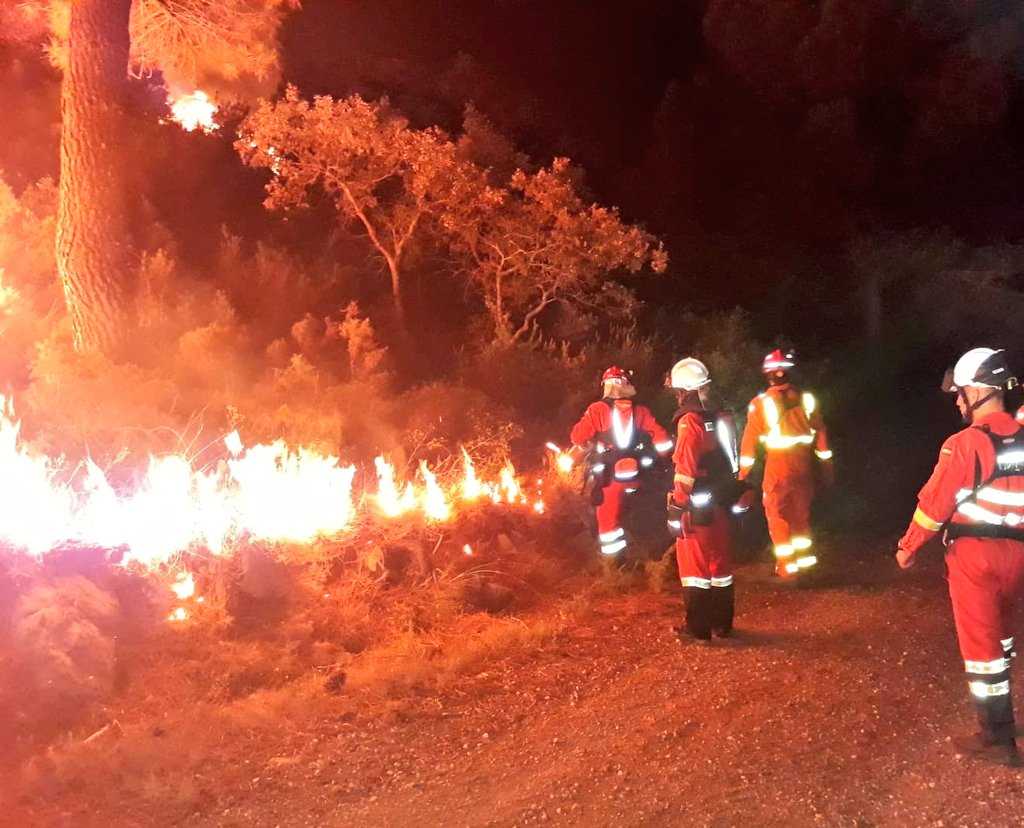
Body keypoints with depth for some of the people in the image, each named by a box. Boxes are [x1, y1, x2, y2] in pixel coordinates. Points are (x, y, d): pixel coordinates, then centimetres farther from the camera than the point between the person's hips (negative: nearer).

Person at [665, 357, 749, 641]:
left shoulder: (689, 422, -17)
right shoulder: (721, 418, 5)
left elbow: (685, 471, -20)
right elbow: (729, 461, 12)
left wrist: (676, 509, -15)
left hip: (696, 507, -7)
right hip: (721, 503, 7)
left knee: (694, 564, 2)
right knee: (720, 563, 14)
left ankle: (697, 627, 7)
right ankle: (722, 623, 24)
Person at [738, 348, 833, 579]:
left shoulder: (761, 404, -11)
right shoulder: (806, 399, -1)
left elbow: (750, 441, -8)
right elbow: (821, 435, 5)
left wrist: (743, 474, 1)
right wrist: (827, 467, 14)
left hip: (777, 469, -4)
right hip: (804, 467, 4)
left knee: (778, 516, 8)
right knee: (801, 512, 20)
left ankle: (786, 566, 9)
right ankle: (804, 557, 28)